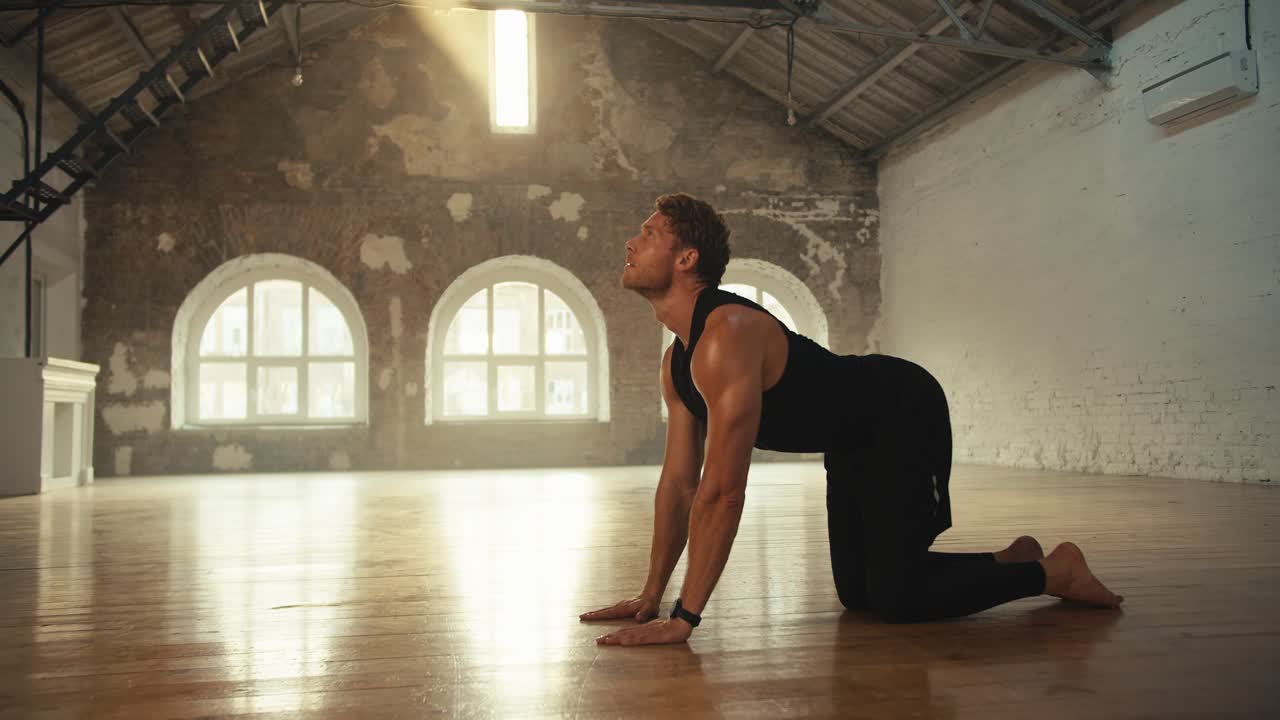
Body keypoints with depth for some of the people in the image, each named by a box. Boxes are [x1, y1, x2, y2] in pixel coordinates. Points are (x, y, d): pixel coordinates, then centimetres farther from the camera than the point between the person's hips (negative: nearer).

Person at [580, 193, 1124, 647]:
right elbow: (679, 482, 2)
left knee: (896, 597, -13)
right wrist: (651, 595, 2)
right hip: (852, 443, 9)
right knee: (857, 591, 13)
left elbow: (723, 490, -37)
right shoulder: (675, 362, -2)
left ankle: (1052, 571, 9)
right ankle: (1009, 562, 30)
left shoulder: (728, 335, -33)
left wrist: (684, 618, -33)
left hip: (906, 413, -9)